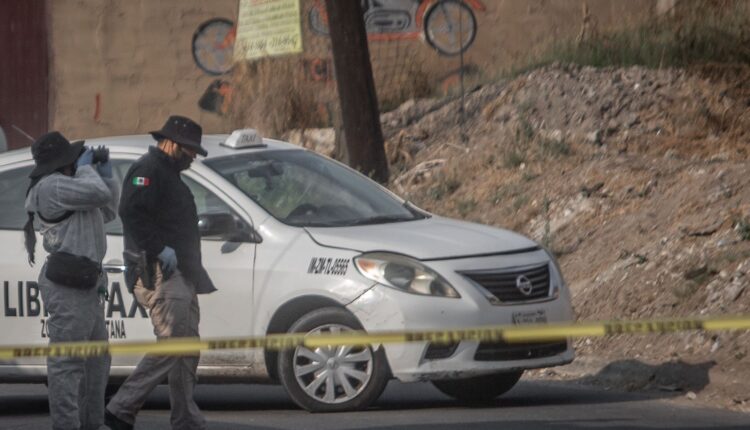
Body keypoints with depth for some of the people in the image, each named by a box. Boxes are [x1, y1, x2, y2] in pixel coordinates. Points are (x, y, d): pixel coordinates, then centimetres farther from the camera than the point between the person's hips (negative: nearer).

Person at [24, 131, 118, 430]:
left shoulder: (67, 186, 21)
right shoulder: (52, 186, -13)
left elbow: (108, 212, 25)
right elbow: (99, 194, -23)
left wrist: (104, 173, 16)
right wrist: (86, 168, -6)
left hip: (85, 287, 11)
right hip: (67, 285, -11)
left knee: (96, 360, 16)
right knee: (67, 361, -12)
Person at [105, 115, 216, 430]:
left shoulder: (168, 174, 25)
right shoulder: (148, 169, -8)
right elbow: (131, 212, -22)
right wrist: (160, 249, -23)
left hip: (179, 275, 11)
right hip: (160, 274, -11)